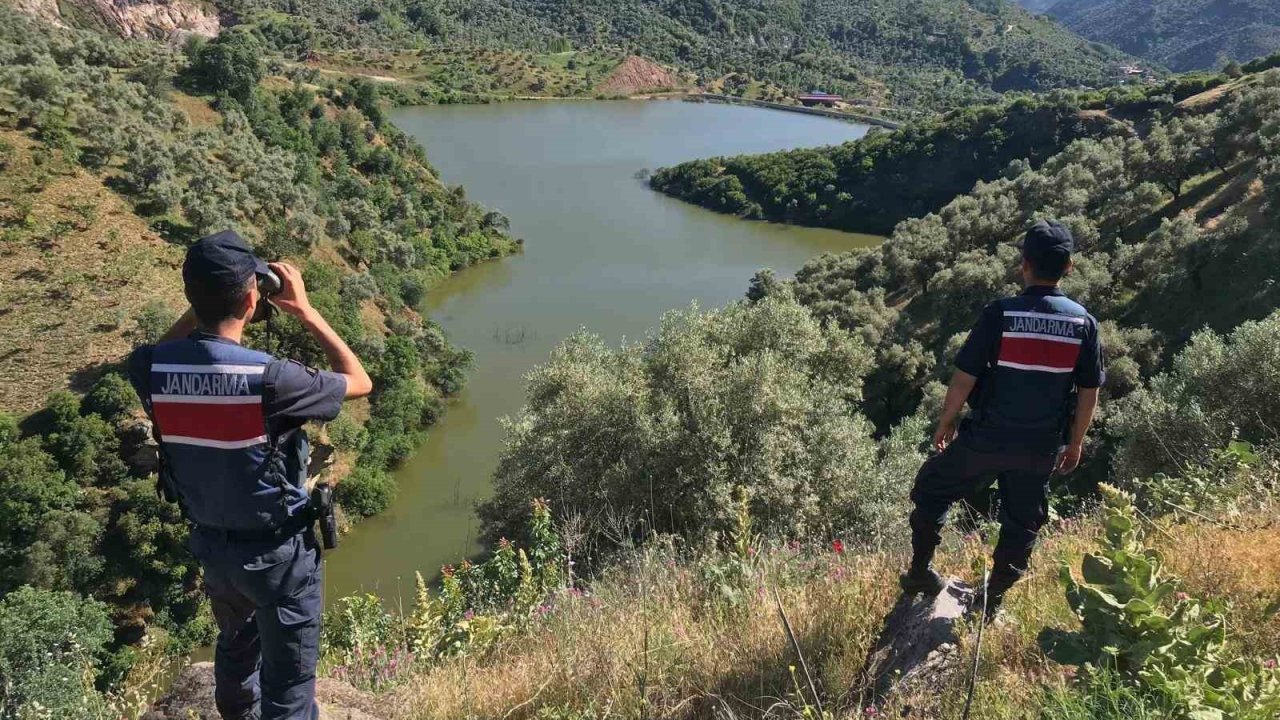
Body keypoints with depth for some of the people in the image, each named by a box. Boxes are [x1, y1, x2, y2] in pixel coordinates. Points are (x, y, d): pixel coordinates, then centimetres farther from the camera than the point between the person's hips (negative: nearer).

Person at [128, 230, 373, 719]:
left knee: (236, 643, 33)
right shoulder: (269, 379, -31)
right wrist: (305, 311, -10)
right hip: (277, 551, -6)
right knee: (288, 681, 13)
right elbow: (359, 382, -14)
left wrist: (200, 306, 1)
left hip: (210, 544, 6)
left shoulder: (153, 370, -16)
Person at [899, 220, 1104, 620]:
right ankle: (991, 601, 30)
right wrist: (1075, 444, 15)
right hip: (1042, 448, 3)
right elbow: (1089, 393, 2)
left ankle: (921, 573, 24)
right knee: (1022, 523, 20)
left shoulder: (1000, 314, -15)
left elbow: (965, 378, -11)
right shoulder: (1083, 323, -5)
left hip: (986, 437, -3)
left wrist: (946, 423, 4)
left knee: (932, 490, 19)